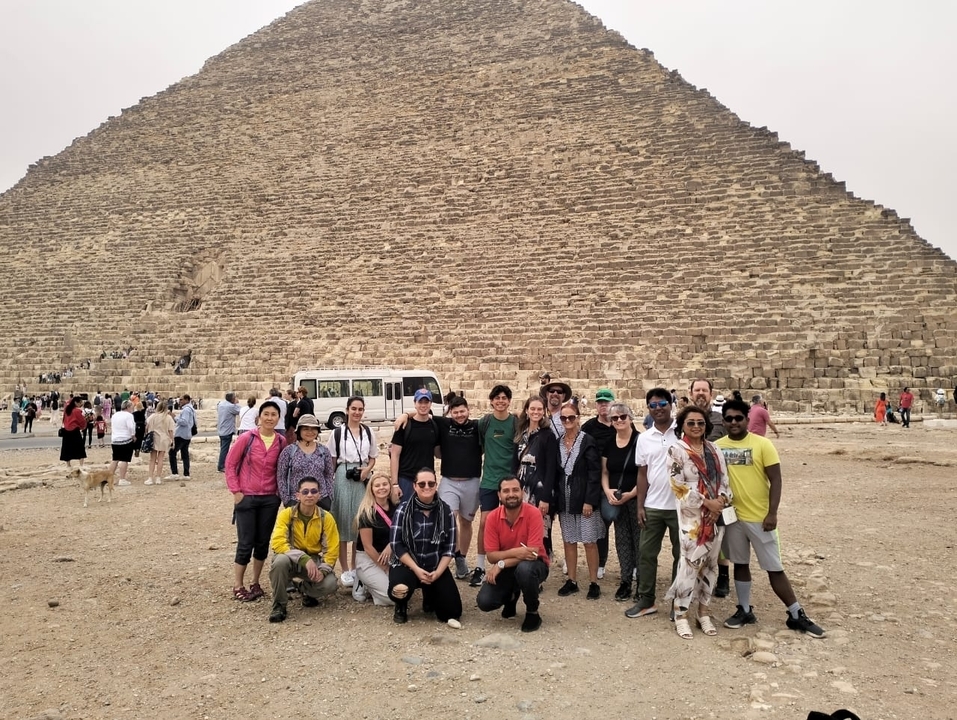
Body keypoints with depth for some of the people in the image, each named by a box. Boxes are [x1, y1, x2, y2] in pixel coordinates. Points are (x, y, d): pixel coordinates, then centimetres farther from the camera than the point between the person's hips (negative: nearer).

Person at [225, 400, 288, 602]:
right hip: (247, 497, -3)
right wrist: (236, 491, -6)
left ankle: (255, 583, 26)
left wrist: (280, 490, 2)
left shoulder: (282, 442, -1)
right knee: (246, 543, 1)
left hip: (270, 499, 3)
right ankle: (237, 586, 17)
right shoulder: (248, 438, -9)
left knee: (263, 543, 10)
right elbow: (230, 463, -4)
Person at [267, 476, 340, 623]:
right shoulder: (286, 514, -14)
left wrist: (323, 570, -23)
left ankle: (307, 590, 13)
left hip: (314, 560, 2)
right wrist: (304, 559, -34)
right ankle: (279, 605, -14)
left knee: (329, 584, -25)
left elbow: (332, 549, -6)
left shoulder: (326, 518, -9)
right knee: (281, 560, -37)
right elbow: (278, 543, -25)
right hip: (291, 559, -1)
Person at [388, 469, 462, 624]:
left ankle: (430, 597, 28)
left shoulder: (446, 511, -3)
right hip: (406, 565, -2)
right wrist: (416, 569, -18)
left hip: (436, 567, 3)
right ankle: (401, 607, 5)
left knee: (452, 611, -9)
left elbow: (450, 547, -1)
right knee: (399, 590, -36)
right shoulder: (403, 510, -9)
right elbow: (396, 545, -10)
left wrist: (438, 572, -14)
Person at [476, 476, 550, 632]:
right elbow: (491, 555, -12)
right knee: (484, 602, -18)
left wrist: (501, 564, -28)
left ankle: (533, 613, -10)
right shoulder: (493, 517, -12)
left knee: (524, 568, -38)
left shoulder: (533, 513, -21)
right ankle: (511, 596, 18)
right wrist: (513, 552, -31)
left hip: (533, 565, -3)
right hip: (505, 569, 3)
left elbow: (533, 552, -25)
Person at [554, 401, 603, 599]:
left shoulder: (587, 442, -9)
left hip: (584, 498, -5)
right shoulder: (558, 443, 5)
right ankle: (572, 581, 22)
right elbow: (555, 473, 9)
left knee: (589, 542, 2)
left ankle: (594, 583, 12)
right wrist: (556, 499, 4)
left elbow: (595, 473, -12)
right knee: (569, 541, 12)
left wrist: (589, 500, -16)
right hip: (565, 499, 5)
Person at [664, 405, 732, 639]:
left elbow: (724, 481, 9)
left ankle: (704, 613, 23)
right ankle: (681, 615, 8)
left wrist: (721, 502, -10)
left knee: (710, 565, 10)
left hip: (716, 516, 5)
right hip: (691, 516, -5)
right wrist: (707, 502, -14)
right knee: (690, 565, -5)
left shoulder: (714, 450, 9)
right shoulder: (676, 450, -7)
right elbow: (679, 486, -12)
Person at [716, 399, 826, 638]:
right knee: (740, 564, 15)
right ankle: (744, 610, 28)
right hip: (732, 516, 3)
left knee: (774, 568, 4)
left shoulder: (762, 444, -9)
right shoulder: (718, 446, 1)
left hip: (760, 517, -3)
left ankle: (797, 615, 17)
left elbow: (775, 479, -9)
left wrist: (772, 513, -15)